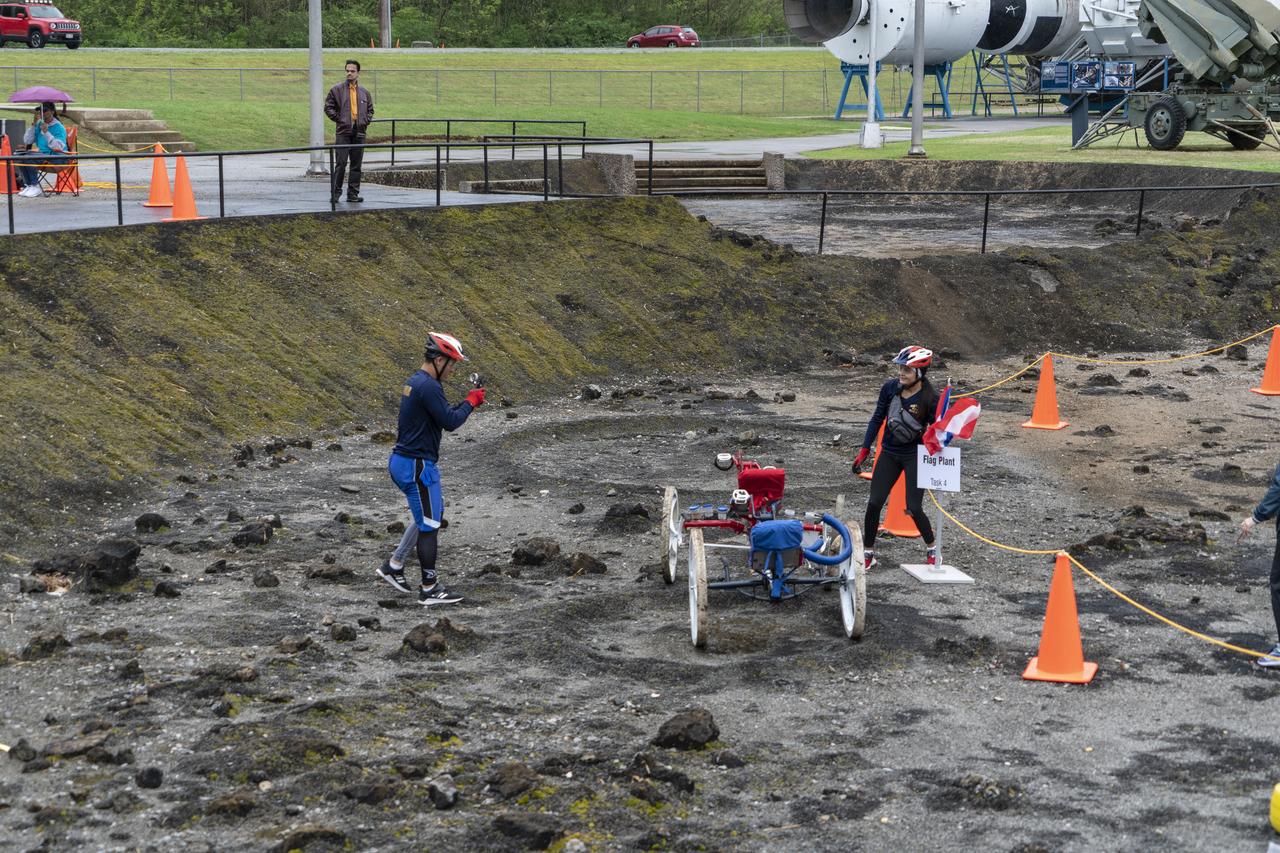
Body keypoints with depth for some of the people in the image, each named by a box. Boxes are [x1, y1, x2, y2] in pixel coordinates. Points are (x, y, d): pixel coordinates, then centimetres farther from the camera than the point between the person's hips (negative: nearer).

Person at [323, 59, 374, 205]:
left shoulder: (364, 92, 12)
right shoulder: (337, 90, 1)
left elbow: (370, 109, 22)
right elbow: (328, 107, 3)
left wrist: (366, 121, 7)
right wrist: (338, 119, -5)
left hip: (359, 133, 4)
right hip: (343, 132, -4)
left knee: (356, 165, 6)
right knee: (340, 164, -8)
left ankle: (353, 193, 12)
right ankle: (335, 193, -4)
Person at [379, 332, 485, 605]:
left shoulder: (414, 382, 13)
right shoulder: (428, 386, -20)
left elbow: (442, 417, 19)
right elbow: (450, 422, -21)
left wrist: (467, 404, 9)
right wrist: (470, 403, -5)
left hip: (403, 460, 10)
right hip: (417, 466, -10)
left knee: (432, 516, 22)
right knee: (429, 525, -1)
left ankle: (393, 566, 25)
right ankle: (429, 589, 6)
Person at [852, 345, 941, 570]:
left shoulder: (930, 398, -16)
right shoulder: (890, 388, -6)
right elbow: (877, 419, 3)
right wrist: (864, 450, 2)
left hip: (915, 456, -4)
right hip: (889, 453, 4)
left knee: (914, 508, -5)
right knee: (874, 503, -3)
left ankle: (932, 549, 20)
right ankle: (868, 553, 11)